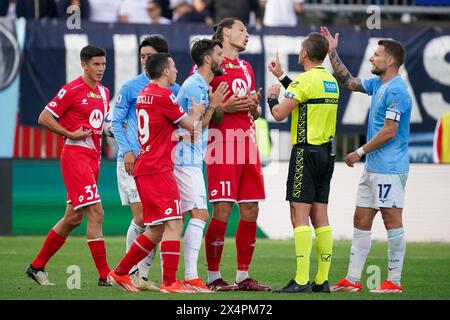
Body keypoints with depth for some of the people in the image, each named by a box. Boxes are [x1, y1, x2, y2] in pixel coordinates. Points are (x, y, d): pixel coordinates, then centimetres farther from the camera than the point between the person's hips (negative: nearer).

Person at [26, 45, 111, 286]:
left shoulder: (104, 92, 15)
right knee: (95, 213, -14)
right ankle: (104, 275, -13)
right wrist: (71, 134, -13)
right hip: (75, 155, -8)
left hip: (93, 157, 8)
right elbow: (44, 118, -8)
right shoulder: (71, 90, -8)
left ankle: (37, 267, 21)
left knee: (74, 217, 11)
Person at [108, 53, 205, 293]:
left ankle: (120, 273, 19)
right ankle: (169, 282, -17)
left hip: (144, 168, 9)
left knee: (156, 231, 14)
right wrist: (197, 112, 16)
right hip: (158, 170, -9)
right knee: (174, 224, -12)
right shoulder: (164, 95, -11)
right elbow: (191, 125, -4)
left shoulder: (144, 93, 16)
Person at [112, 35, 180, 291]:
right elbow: (116, 122, 2)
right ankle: (130, 272, 6)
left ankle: (143, 275, 8)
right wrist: (127, 151, -9)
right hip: (133, 161, -3)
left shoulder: (174, 89, 8)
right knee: (141, 219, -8)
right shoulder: (131, 87, 0)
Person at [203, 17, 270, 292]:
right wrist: (224, 108, -17)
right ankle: (213, 277, -4)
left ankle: (243, 276, 12)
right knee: (223, 210, -10)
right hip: (223, 142, -7)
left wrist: (254, 106, 4)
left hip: (248, 142, 7)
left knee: (251, 211, 5)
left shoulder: (247, 68, 21)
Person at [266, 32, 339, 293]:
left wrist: (272, 96, 6)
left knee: (300, 215, -9)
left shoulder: (305, 80, -13)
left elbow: (280, 114, -15)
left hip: (306, 152, -8)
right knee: (320, 217, 8)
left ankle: (302, 281, -15)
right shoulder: (331, 81, 13)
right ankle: (322, 280, 8)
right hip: (328, 152, 8)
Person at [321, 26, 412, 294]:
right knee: (361, 220, 9)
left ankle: (395, 281, 0)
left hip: (389, 169, -10)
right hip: (373, 168, 10)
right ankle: (353, 280, 11)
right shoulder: (378, 85, 13)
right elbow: (349, 82, 28)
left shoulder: (396, 90, -16)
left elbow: (388, 132, -19)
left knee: (392, 221, -4)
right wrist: (333, 53, 22)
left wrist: (360, 153, -11)